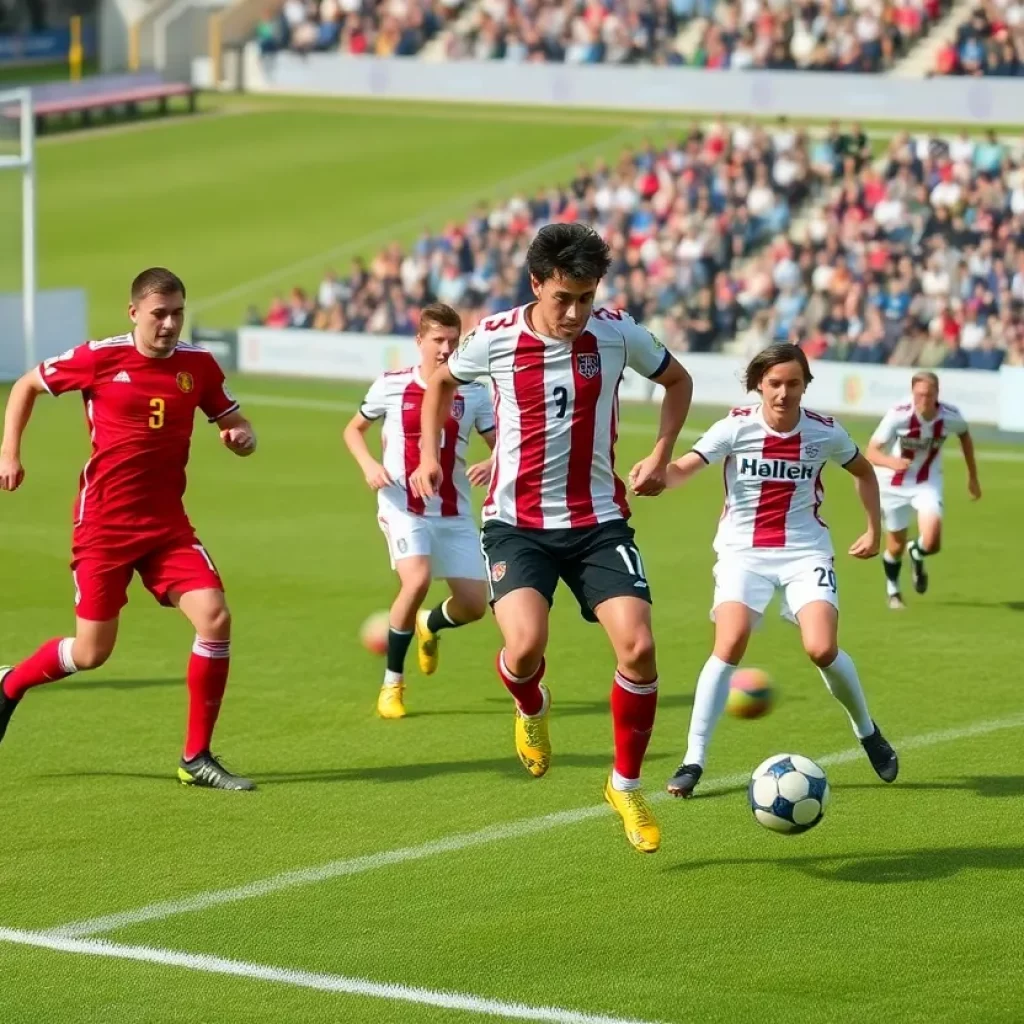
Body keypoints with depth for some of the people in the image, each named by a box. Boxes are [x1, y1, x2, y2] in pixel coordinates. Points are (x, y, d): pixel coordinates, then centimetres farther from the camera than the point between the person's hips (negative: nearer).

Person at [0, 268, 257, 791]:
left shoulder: (199, 365, 1)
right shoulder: (98, 358, -7)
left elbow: (236, 425, 11)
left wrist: (241, 437, -13)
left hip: (167, 524, 3)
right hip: (103, 525, -3)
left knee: (215, 618, -16)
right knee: (91, 652, 0)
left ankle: (196, 758, -3)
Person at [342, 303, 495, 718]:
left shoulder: (473, 392, 0)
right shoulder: (391, 386, -3)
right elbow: (353, 429, 11)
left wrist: (492, 464, -20)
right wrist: (368, 465, -8)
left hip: (454, 513, 3)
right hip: (404, 508, -3)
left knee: (474, 603, -2)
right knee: (417, 580, -27)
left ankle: (429, 627, 37)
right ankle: (392, 682, -7)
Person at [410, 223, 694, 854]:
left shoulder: (618, 333, -5)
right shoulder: (495, 339, -7)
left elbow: (678, 381, 15)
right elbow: (442, 383, 16)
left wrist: (661, 457, 4)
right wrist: (429, 455, 7)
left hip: (598, 520, 1)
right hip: (517, 523, -1)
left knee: (638, 647, -15)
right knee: (526, 647, -25)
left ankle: (627, 786, 8)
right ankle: (532, 708, 15)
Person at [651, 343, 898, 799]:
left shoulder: (824, 432, -3)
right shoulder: (736, 427, -10)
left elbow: (863, 471, 17)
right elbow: (685, 467, -23)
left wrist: (874, 529, 10)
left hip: (806, 551, 1)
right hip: (743, 551, -1)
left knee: (822, 649, -16)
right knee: (730, 645, -21)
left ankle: (867, 731, 14)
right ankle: (693, 760, -12)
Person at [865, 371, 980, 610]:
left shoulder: (950, 416, -17)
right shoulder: (898, 415, -26)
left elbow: (964, 435, 7)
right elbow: (872, 452, -25)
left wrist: (973, 476, 14)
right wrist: (891, 462, -47)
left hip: (928, 482, 1)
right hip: (894, 484, -1)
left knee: (931, 543, -19)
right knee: (896, 546, 10)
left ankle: (916, 555, 20)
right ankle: (892, 590, 41)